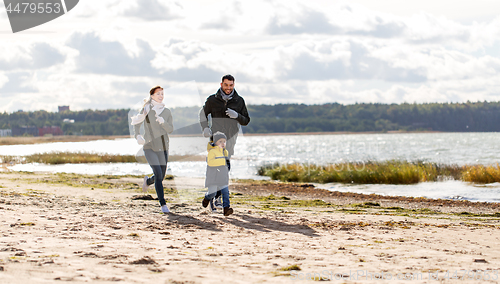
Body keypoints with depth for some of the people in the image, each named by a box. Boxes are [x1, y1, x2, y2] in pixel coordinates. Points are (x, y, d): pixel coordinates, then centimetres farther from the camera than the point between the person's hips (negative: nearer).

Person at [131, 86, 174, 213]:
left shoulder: (167, 112, 6)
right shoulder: (147, 109, -2)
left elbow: (170, 129, -2)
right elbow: (136, 123, -1)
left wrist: (163, 122, -22)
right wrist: (137, 136, -20)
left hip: (163, 148, 4)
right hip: (149, 147, -4)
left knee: (161, 176, 8)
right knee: (158, 173, -18)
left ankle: (148, 181, 45)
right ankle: (163, 204, -15)